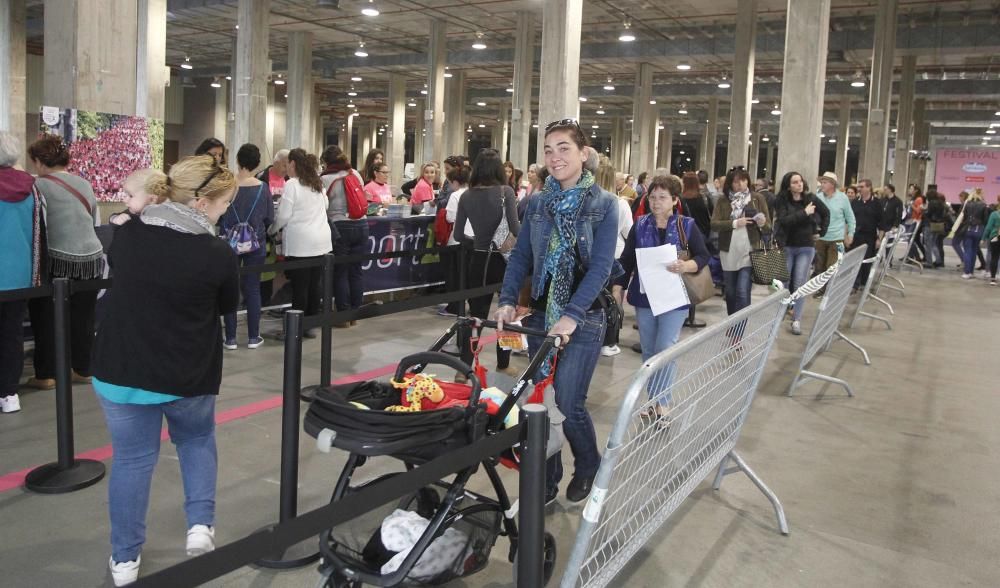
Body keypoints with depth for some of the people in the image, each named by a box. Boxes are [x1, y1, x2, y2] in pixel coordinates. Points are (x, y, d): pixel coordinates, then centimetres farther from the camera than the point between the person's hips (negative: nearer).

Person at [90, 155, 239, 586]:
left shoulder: (126, 234, -6)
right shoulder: (218, 253, -17)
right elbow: (228, 306, 0)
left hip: (120, 369, 2)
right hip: (187, 375, -2)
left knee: (132, 458, 15)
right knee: (197, 441, 25)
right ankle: (200, 525, 17)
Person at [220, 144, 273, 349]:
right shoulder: (263, 188, -7)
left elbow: (217, 217, -3)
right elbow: (270, 218, -1)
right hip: (255, 244, 0)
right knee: (253, 289, 8)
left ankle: (230, 338, 10)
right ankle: (253, 337, 12)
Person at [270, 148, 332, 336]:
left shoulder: (292, 184, -10)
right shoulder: (317, 183, 11)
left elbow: (283, 216, -10)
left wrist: (270, 230, 7)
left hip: (300, 243, -6)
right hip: (321, 241, 7)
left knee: (300, 287, -1)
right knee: (314, 285, 10)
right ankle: (311, 325, 16)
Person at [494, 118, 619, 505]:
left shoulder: (603, 204, -6)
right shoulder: (537, 204, 7)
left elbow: (601, 266, -14)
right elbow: (521, 256, 6)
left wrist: (572, 315, -24)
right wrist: (507, 300, -9)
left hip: (583, 319, -4)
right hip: (540, 315, 4)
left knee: (569, 404, -6)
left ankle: (588, 468, 23)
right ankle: (546, 480, 25)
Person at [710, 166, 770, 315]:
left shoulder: (758, 198, 2)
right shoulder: (723, 200, 3)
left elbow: (768, 226, 3)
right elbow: (714, 224, -6)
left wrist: (762, 223, -20)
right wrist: (735, 223, -19)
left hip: (749, 252, -2)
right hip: (728, 253, 2)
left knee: (742, 292, -11)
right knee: (730, 293, 11)